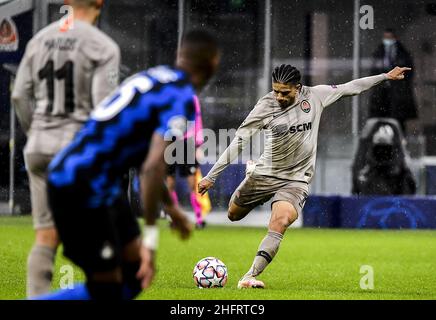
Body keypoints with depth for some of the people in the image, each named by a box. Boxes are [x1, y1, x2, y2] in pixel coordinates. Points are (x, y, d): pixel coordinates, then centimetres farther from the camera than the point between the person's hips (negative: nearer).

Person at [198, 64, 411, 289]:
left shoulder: (314, 96, -7)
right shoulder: (266, 106, -13)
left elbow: (349, 88, 6)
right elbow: (238, 142, -12)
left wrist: (386, 76, 8)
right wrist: (211, 176, -14)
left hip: (296, 180, -1)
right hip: (264, 174, 1)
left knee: (280, 222, -28)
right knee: (234, 215, 20)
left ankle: (251, 276, -31)